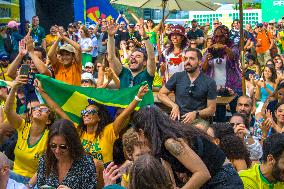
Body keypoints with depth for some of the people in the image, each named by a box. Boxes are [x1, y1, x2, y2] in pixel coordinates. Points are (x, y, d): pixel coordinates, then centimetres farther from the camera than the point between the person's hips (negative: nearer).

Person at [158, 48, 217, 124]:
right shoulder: (177, 77, 9)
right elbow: (161, 94, 16)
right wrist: (174, 106, -1)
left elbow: (211, 109, 4)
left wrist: (196, 113, -14)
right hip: (178, 119, 2)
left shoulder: (209, 82, 2)